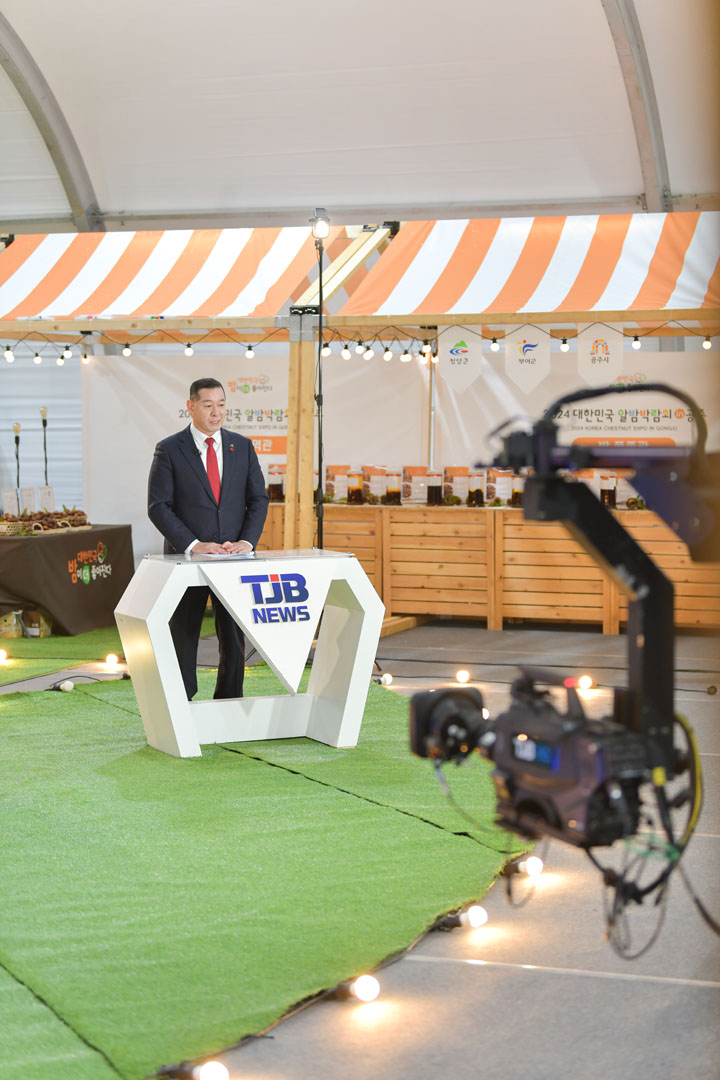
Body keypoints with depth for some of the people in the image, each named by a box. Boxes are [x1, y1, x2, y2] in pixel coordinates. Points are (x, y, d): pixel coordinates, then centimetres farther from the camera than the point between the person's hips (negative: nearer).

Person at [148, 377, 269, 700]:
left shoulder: (242, 447, 9)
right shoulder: (169, 450, -2)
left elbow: (258, 500, 8)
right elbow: (158, 506, -7)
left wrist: (246, 541, -8)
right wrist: (192, 545, -17)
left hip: (234, 560, 3)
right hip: (187, 560, -3)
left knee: (234, 639, 6)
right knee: (182, 640, 3)